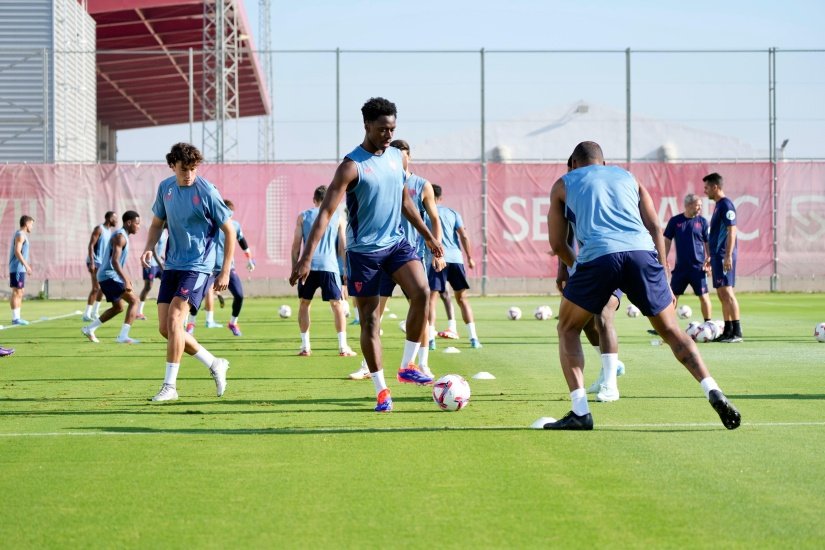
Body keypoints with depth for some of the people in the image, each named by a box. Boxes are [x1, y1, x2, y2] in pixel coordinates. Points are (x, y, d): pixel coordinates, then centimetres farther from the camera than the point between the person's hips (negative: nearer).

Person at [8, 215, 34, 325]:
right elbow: (17, 252, -21)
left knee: (20, 293, 10)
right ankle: (15, 318, -10)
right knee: (16, 293, -9)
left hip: (19, 269, 10)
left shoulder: (21, 235, 18)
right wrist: (26, 265, -23)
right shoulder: (20, 235, -12)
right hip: (17, 268, -10)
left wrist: (26, 264, 21)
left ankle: (17, 317, 12)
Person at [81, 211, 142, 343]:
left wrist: (125, 277, 29)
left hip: (105, 276, 10)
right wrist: (126, 280, -32)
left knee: (118, 308, 20)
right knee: (133, 300, -13)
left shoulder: (121, 236, 17)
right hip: (109, 276, -10)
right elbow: (114, 261, -26)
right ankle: (123, 336, -19)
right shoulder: (120, 237, -15)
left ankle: (89, 329, 25)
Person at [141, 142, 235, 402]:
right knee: (164, 328, 2)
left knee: (174, 319, -18)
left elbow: (230, 231, -7)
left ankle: (170, 385, -11)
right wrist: (149, 248, -2)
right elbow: (157, 223, 18)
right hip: (172, 265, 7)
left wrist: (225, 272, -8)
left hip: (197, 266, -7)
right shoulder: (165, 188, 4)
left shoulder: (207, 192, -13)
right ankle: (214, 364, 19)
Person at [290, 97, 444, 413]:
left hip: (396, 241, 5)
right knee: (369, 320, 1)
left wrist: (428, 236, 22)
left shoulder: (397, 157, 6)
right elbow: (326, 212, -20)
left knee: (421, 293, -18)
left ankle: (407, 367, -5)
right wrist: (306, 257, -28)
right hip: (363, 250, -5)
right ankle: (381, 390, 11)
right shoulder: (352, 166, -15)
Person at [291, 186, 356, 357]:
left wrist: (294, 268, 11)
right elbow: (343, 246, 8)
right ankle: (343, 347, -1)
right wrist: (346, 269, 14)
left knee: (304, 304, 14)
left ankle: (305, 346, 10)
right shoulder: (337, 217, 9)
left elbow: (296, 245, 6)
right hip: (329, 266, -1)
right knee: (337, 305, 6)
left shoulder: (303, 216, 10)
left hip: (307, 266, 1)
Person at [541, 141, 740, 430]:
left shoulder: (563, 184, 25)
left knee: (568, 330, 17)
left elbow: (557, 243, 21)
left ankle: (580, 412, 4)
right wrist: (663, 278, 19)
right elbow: (655, 228, 19)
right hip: (642, 253, 2)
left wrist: (575, 266, 39)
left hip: (597, 256, -2)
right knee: (671, 331, 13)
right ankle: (713, 392, -6)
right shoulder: (628, 178, 30)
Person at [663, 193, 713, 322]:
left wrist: (709, 259, -5)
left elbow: (708, 242, 6)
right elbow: (667, 241, 7)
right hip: (680, 267, 1)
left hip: (698, 267, -1)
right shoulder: (675, 221, 3)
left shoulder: (702, 221, 2)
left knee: (703, 296, -3)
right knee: (673, 295, 4)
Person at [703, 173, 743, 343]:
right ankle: (728, 331, 12)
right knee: (722, 294, 9)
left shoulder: (726, 205, -11)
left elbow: (732, 231, -18)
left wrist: (728, 255, -23)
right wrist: (711, 257, 24)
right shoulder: (718, 205, 17)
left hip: (724, 255, -10)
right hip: (717, 255, 10)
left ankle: (737, 332, -13)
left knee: (727, 292, -12)